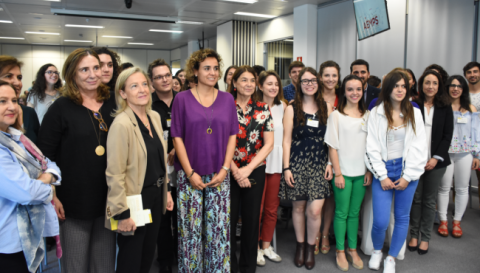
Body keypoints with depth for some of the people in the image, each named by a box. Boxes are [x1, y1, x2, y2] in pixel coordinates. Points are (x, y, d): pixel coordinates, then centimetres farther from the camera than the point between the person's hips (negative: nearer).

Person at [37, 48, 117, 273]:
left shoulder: (112, 104, 4)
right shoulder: (61, 108, -7)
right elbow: (44, 155, -7)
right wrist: (52, 196, -11)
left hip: (109, 199, 4)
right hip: (74, 201, -3)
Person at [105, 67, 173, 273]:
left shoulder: (154, 117, 3)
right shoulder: (121, 124, -20)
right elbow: (115, 173, -20)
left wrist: (166, 190, 14)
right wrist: (122, 212, -20)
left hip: (155, 196, 7)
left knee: (148, 256, 21)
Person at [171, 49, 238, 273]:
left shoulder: (227, 99, 6)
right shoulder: (182, 98, -1)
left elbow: (232, 135, 6)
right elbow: (177, 137, -3)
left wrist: (225, 169, -4)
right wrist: (190, 173, -9)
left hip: (219, 175, 2)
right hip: (190, 175, -2)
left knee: (219, 228, 6)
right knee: (190, 229, 5)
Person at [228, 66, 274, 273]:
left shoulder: (263, 109, 3)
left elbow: (269, 143, 0)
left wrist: (247, 169, -9)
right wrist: (235, 171, -11)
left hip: (255, 172, 2)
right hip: (229, 171, -1)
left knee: (251, 220, 10)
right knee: (228, 219, 3)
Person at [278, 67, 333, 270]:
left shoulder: (325, 108, 8)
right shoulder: (292, 109, 2)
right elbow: (286, 140, 0)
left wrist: (329, 163, 1)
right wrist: (286, 168, -6)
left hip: (319, 164, 1)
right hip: (297, 163, -1)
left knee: (315, 210, -6)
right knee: (299, 207, 8)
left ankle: (311, 247, 17)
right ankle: (300, 245, 29)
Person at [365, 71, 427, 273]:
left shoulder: (414, 113, 4)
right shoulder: (376, 113, 0)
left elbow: (418, 147, 0)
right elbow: (372, 147, -3)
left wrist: (407, 176, -6)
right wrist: (382, 176, -7)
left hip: (407, 170, 2)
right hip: (383, 170, -2)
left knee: (402, 218, 8)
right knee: (380, 221, -7)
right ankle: (377, 251, 24)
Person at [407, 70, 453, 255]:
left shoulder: (445, 108, 6)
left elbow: (447, 136, 3)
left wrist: (436, 158, -8)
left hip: (436, 161, 1)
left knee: (429, 200, 7)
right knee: (416, 198, 5)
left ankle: (425, 238, 18)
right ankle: (414, 235, 18)